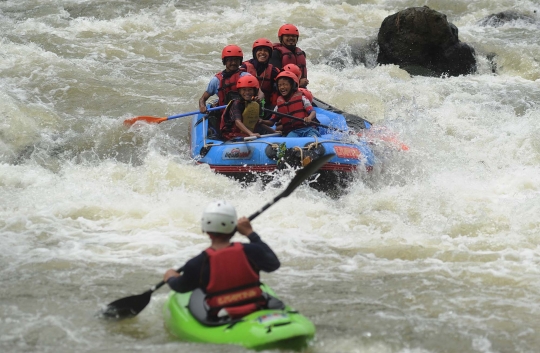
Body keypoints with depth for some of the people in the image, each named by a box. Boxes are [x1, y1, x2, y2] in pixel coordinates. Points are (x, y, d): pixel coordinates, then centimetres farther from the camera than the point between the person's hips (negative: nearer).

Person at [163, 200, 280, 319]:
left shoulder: (196, 265, -15)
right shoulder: (250, 251, -13)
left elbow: (181, 287, 6)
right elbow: (274, 264, 8)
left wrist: (171, 278, 32)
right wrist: (250, 233, 12)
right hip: (257, 313, 2)